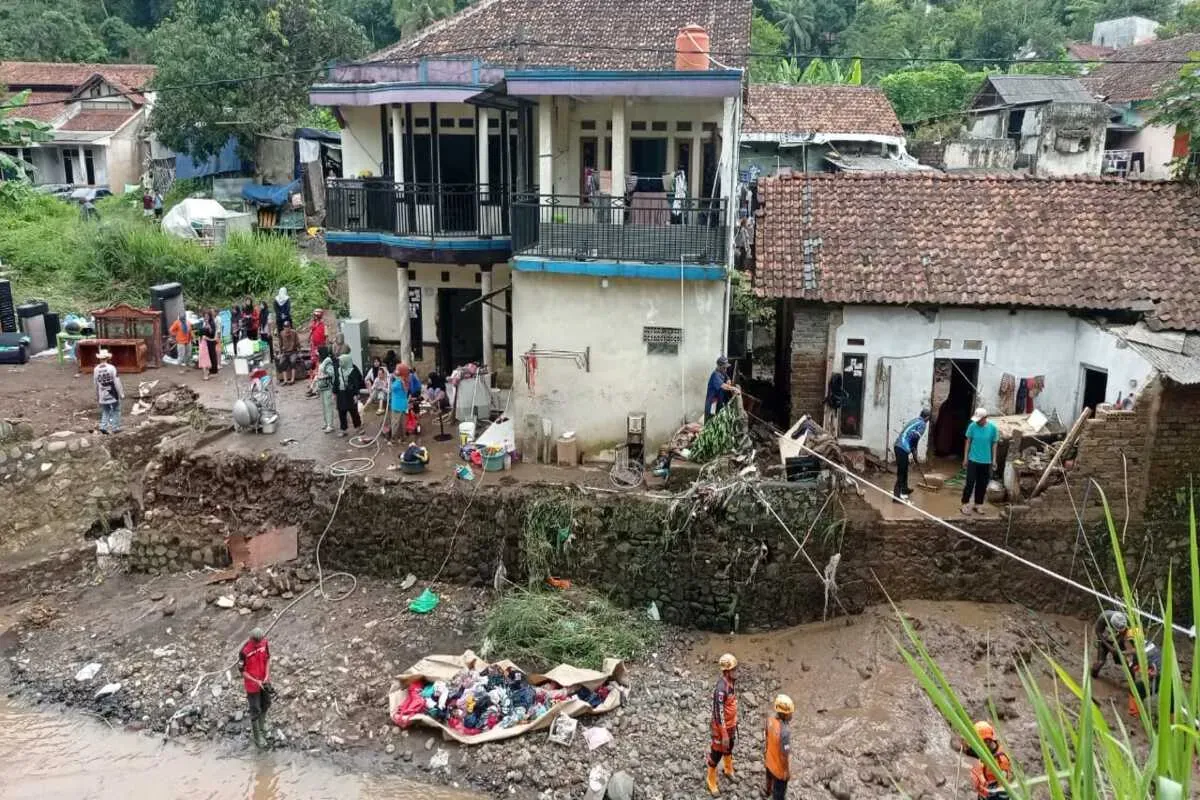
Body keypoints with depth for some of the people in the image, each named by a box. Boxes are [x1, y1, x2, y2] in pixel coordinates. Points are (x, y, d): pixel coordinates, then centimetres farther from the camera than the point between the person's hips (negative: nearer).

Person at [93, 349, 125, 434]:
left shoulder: (96, 369, -3)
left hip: (103, 395, 3)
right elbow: (117, 382, -14)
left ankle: (103, 426, 1)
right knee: (116, 411, 10)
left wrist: (97, 395, 18)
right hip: (113, 394, -3)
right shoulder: (111, 368, -15)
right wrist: (121, 393, -5)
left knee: (105, 411, 15)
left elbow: (95, 383, 6)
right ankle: (115, 427, 12)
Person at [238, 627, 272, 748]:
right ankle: (258, 736, 23)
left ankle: (262, 722, 50)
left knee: (266, 703, 23)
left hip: (264, 681, 5)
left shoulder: (264, 642, -15)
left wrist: (267, 675, -10)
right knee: (255, 710, 7)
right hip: (252, 684, -5)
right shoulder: (244, 651, -30)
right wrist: (256, 681, -20)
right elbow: (241, 670, -18)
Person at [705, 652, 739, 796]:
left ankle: (728, 770, 55)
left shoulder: (733, 681, -8)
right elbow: (719, 714, -29)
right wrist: (724, 734, -23)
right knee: (717, 752, 11)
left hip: (731, 723, 8)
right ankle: (710, 780, 32)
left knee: (729, 747, 29)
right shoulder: (721, 688, -35)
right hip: (721, 726, -8)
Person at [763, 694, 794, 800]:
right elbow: (786, 754, -30)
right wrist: (788, 770, -14)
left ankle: (767, 790, 65)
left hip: (770, 759, 8)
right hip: (780, 766, -8)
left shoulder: (771, 718, -17)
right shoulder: (784, 731, -41)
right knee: (779, 790, 16)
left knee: (770, 776, 37)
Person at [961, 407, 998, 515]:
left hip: (986, 461, 1)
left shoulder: (993, 427, -9)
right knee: (970, 483, -2)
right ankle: (965, 504, 7)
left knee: (982, 484, 10)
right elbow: (968, 442, -2)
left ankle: (978, 504, 23)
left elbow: (994, 444, 1)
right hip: (973, 460, -1)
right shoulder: (972, 426, -11)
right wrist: (965, 458, -1)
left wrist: (994, 460, 2)